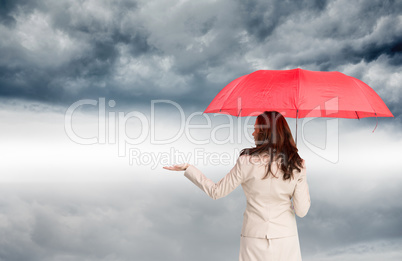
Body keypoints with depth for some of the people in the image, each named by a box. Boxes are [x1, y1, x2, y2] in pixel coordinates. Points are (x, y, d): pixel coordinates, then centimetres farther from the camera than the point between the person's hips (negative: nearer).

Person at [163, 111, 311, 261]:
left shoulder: (247, 162, -11)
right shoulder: (296, 165, -6)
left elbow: (216, 192, -2)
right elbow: (301, 211, -4)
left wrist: (187, 168, 6)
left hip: (254, 239, -1)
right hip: (286, 238, 2)